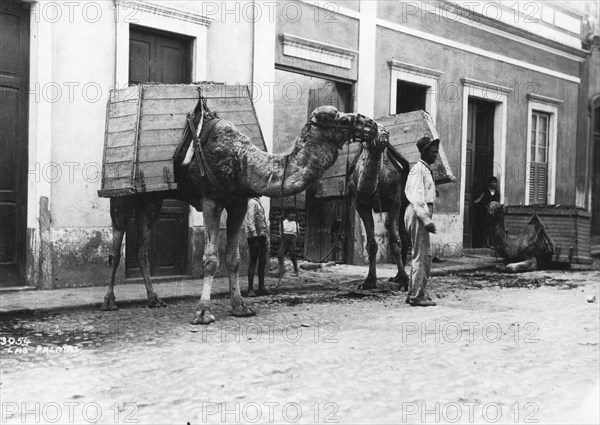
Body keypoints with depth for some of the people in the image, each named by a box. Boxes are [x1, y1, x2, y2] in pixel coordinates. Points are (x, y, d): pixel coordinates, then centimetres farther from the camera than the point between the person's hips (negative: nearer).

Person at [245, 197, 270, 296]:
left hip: (261, 236, 9)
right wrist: (254, 234, -25)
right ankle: (250, 289, -5)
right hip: (255, 236, -9)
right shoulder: (252, 203, -10)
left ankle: (261, 288, 13)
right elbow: (250, 221, -18)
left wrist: (266, 238, 22)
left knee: (262, 261, 9)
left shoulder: (257, 203, 20)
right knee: (253, 261, -8)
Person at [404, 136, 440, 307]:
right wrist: (426, 220, -26)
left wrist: (427, 218, 16)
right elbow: (416, 197, -20)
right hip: (418, 214, -11)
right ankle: (417, 296, -6)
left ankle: (413, 293, 20)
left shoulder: (426, 169, 20)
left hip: (422, 214, 11)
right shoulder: (418, 168, -11)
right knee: (421, 256, -9)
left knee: (424, 255, 14)